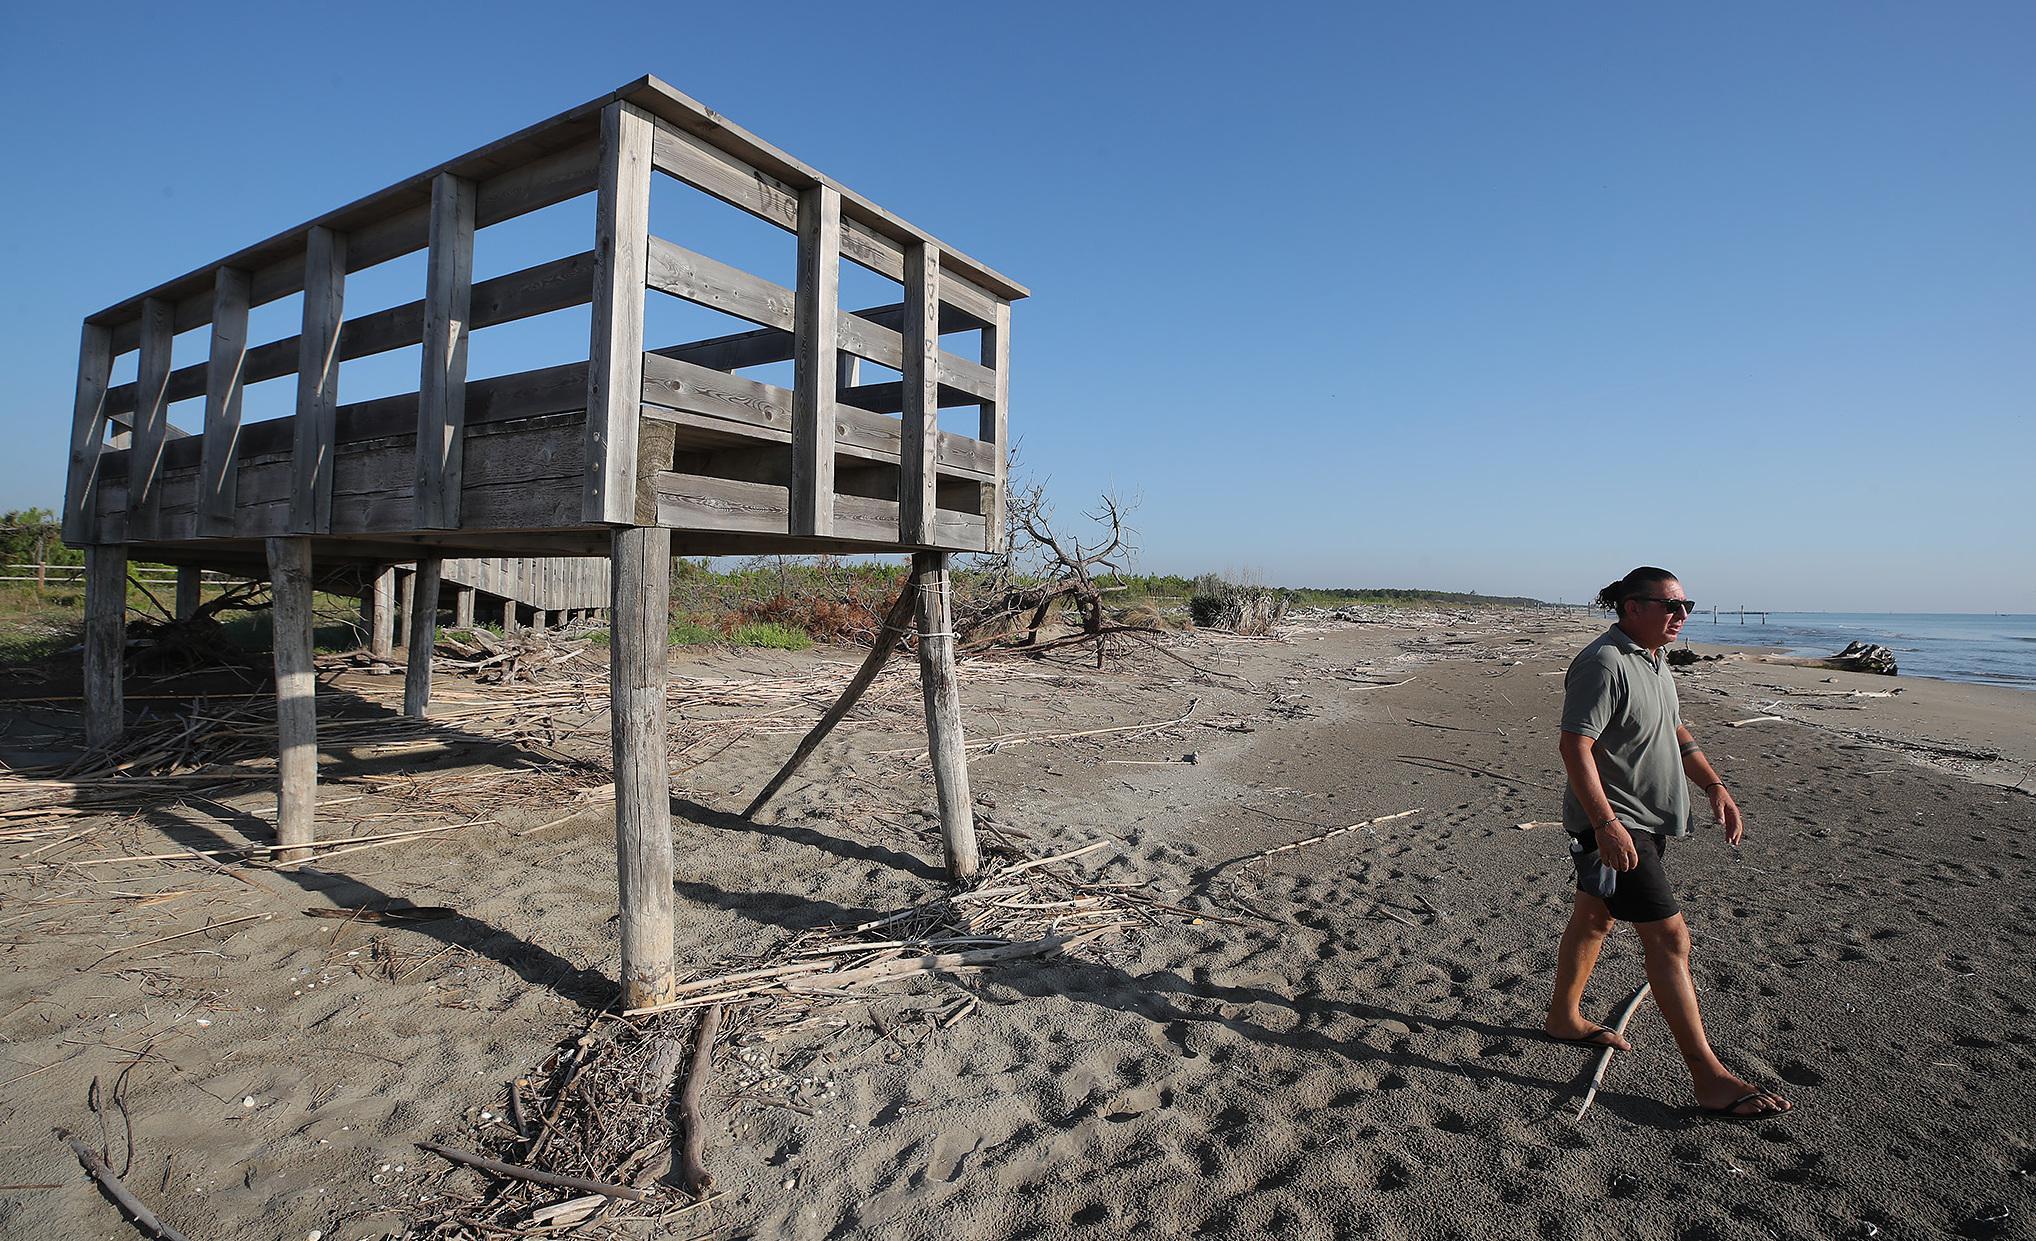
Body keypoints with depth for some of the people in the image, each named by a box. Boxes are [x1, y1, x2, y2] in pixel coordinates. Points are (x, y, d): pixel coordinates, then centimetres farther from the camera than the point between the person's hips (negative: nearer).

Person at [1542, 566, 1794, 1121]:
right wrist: (1606, 824, -30)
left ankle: (1565, 1017, 33)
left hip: (1647, 820, 10)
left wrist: (1716, 788, 15)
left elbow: (1675, 733, 24)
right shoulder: (1604, 663, -20)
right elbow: (1575, 747, -25)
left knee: (1593, 918, 19)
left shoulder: (1654, 662, 13)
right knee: (1669, 936, -8)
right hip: (1612, 825, -10)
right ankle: (1709, 1077, 0)